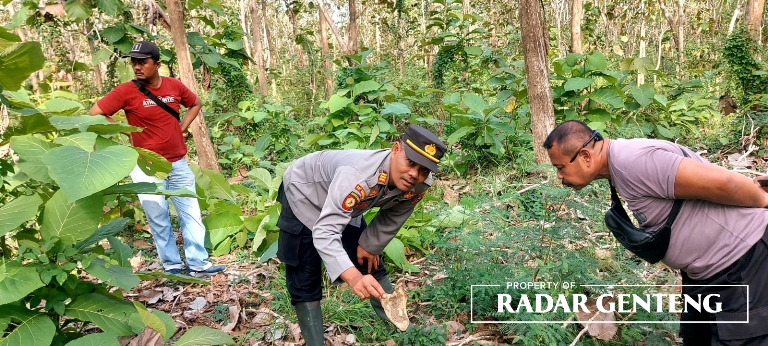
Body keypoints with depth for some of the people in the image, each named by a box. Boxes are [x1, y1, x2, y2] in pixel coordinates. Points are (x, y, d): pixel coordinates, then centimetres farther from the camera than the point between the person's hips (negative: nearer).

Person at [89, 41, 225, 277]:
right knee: (159, 220, 5)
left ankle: (198, 264, 17)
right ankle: (172, 265, 17)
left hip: (178, 163, 4)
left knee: (191, 214, 7)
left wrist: (181, 129, 4)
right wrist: (127, 131, -9)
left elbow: (196, 104, 17)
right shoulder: (126, 91, -11)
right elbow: (94, 114, -9)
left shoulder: (175, 86, -1)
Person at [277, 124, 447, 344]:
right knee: (305, 283, -7)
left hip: (346, 208, 6)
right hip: (304, 193, -6)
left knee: (371, 264, 11)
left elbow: (392, 218, -2)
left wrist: (369, 245, 7)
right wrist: (353, 277, -62)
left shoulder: (418, 187, -23)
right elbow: (324, 232, -50)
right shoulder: (357, 176, -45)